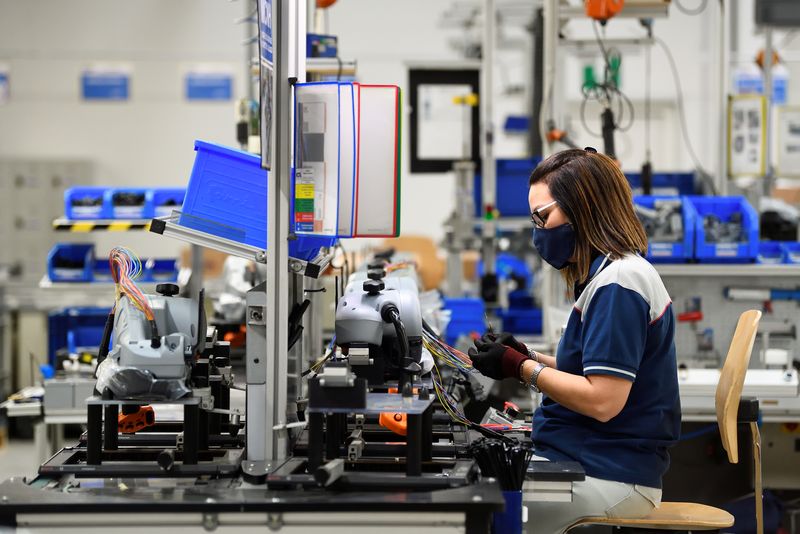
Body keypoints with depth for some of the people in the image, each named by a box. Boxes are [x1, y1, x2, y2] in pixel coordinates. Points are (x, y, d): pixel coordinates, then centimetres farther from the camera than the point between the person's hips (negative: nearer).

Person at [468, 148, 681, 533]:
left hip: (608, 475, -10)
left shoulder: (617, 284, -17)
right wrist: (527, 357, 7)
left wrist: (520, 368, -12)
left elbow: (601, 400, -21)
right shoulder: (607, 274, 16)